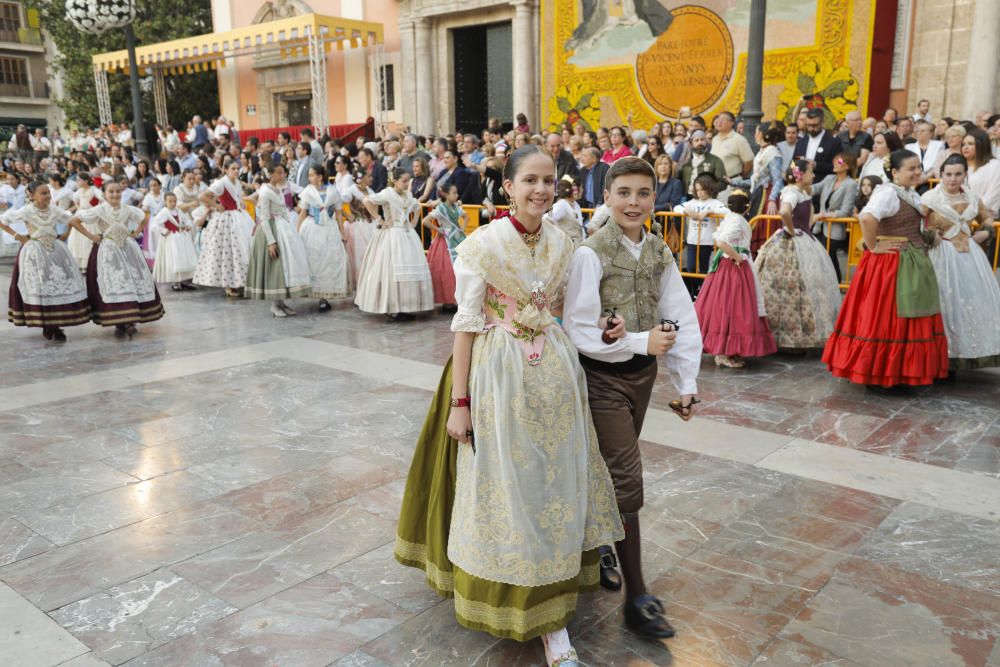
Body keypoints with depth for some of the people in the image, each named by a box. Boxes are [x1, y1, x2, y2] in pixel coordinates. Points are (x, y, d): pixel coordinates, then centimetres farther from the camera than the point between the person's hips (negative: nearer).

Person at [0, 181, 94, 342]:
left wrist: (90, 236, -10)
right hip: (35, 252, -3)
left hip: (55, 250, 3)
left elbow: (73, 222, -3)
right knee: (40, 287, -2)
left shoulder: (54, 210, 1)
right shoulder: (26, 211, -8)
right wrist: (17, 236, -5)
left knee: (61, 284, -2)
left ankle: (56, 325, 6)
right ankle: (46, 326, 7)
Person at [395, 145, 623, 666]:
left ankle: (549, 619, 28)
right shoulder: (483, 244, -10)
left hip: (553, 373, 5)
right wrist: (459, 401, -12)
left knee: (553, 482, 11)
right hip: (499, 376, -5)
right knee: (506, 486, 3)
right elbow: (466, 324, -11)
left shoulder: (561, 246, 5)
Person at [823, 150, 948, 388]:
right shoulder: (887, 192, -17)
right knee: (885, 319, -4)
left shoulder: (911, 194, 14)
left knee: (910, 321, 13)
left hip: (913, 263, 10)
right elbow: (867, 218, -34)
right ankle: (878, 372, 6)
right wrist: (873, 247, -25)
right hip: (890, 264, -10)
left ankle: (902, 372, 22)